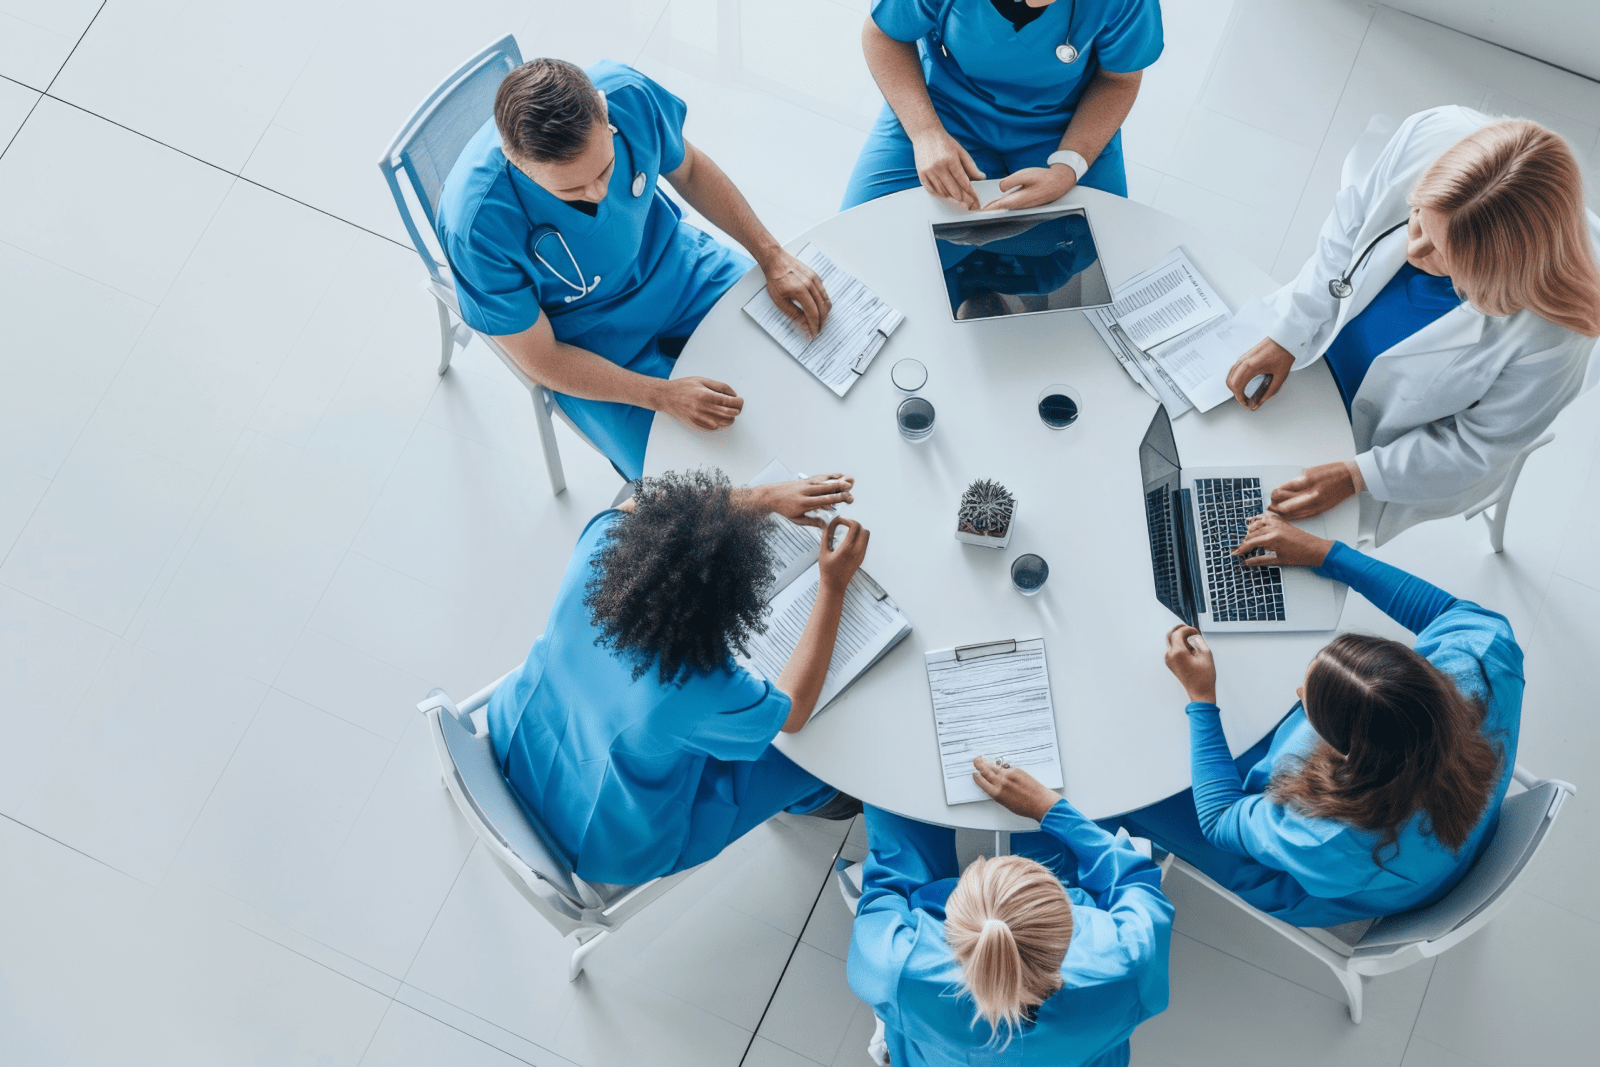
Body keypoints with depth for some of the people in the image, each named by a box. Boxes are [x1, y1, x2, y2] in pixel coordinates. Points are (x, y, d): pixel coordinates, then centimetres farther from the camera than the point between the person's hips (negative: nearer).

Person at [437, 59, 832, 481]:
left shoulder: (628, 94, -25)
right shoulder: (476, 226, -36)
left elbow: (688, 170, -1)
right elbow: (541, 359, -21)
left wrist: (773, 258, -7)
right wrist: (664, 395, -30)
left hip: (674, 262, 5)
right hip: (591, 347, -4)